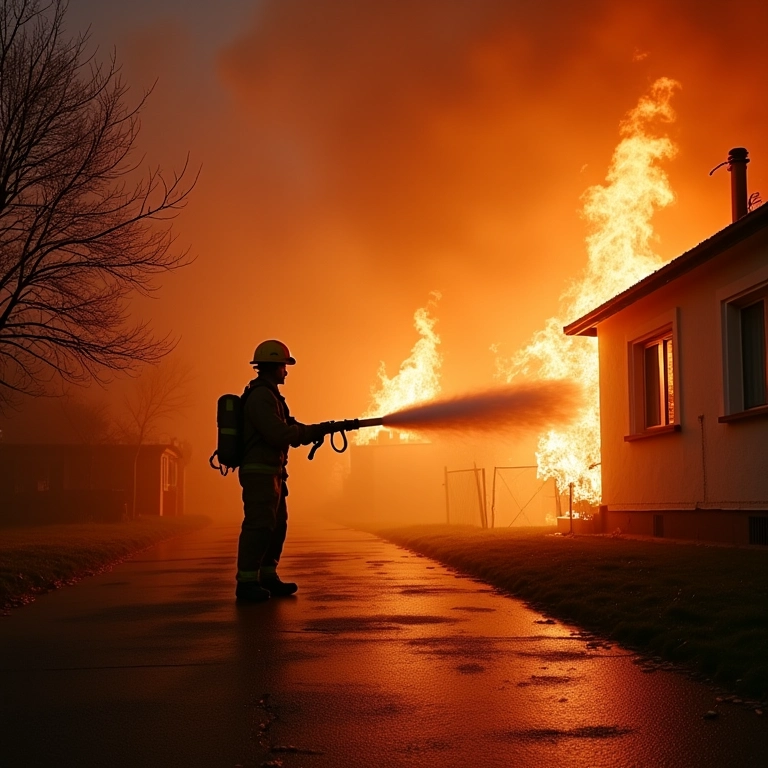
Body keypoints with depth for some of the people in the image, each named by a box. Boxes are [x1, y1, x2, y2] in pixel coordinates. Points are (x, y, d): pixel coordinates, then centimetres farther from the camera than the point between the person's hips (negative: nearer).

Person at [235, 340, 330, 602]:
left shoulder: (269, 395, 20)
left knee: (277, 524, 14)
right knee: (259, 524, -12)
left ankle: (268, 577, 21)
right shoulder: (261, 396, -15)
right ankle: (247, 582, -9)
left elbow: (289, 428, 20)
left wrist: (320, 430, 6)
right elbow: (281, 435, -23)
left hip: (270, 472, 11)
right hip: (259, 471, -11)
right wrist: (319, 430, -13)